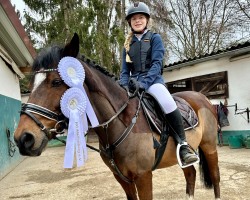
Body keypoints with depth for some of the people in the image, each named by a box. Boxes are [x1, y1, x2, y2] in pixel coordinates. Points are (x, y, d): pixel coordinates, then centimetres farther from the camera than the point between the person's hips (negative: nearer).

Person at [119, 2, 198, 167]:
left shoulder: (155, 38, 7)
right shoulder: (128, 45, 19)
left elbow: (157, 63, -7)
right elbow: (125, 71, 15)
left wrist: (143, 83, -23)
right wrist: (124, 85, -8)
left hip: (153, 79, -5)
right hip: (133, 82, 5)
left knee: (168, 104, -34)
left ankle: (183, 145, -21)